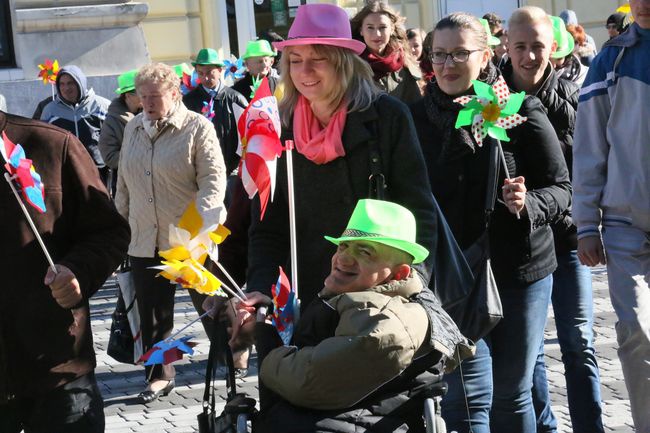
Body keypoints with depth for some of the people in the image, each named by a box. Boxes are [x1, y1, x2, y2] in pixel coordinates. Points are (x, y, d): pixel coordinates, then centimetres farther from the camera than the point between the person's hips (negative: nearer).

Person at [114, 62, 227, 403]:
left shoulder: (197, 127, -7)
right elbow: (123, 183, 19)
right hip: (143, 239, 5)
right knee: (152, 311, 8)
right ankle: (159, 374, 19)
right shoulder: (133, 128, 11)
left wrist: (199, 222, -24)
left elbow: (213, 178, -13)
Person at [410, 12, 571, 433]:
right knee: (469, 396, -5)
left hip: (521, 271, 0)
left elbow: (562, 188, -4)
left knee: (512, 393, 10)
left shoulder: (520, 111, -7)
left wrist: (528, 204, -23)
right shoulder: (418, 118, 0)